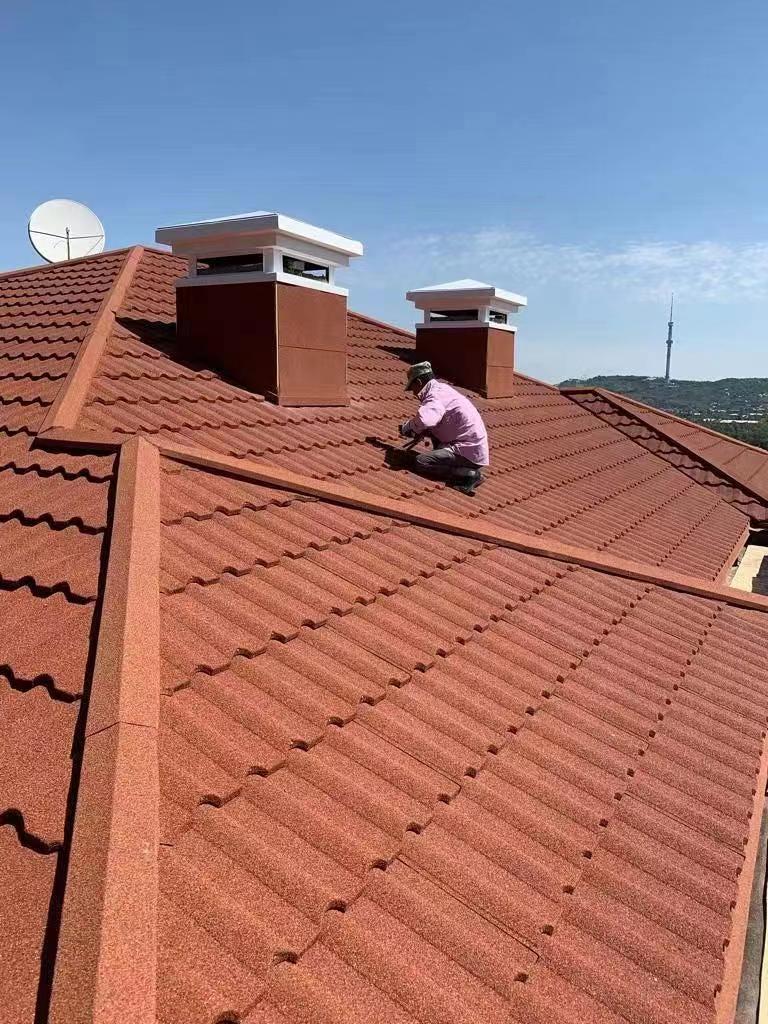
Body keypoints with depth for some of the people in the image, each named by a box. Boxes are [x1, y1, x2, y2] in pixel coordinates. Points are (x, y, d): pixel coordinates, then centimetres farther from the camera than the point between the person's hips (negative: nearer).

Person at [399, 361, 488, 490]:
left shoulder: (435, 394, -17)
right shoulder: (442, 387, 13)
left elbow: (424, 420, -37)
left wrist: (406, 427, -15)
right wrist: (418, 431, 14)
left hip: (469, 453, -10)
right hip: (474, 448, 10)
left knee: (421, 462, -17)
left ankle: (469, 474, -13)